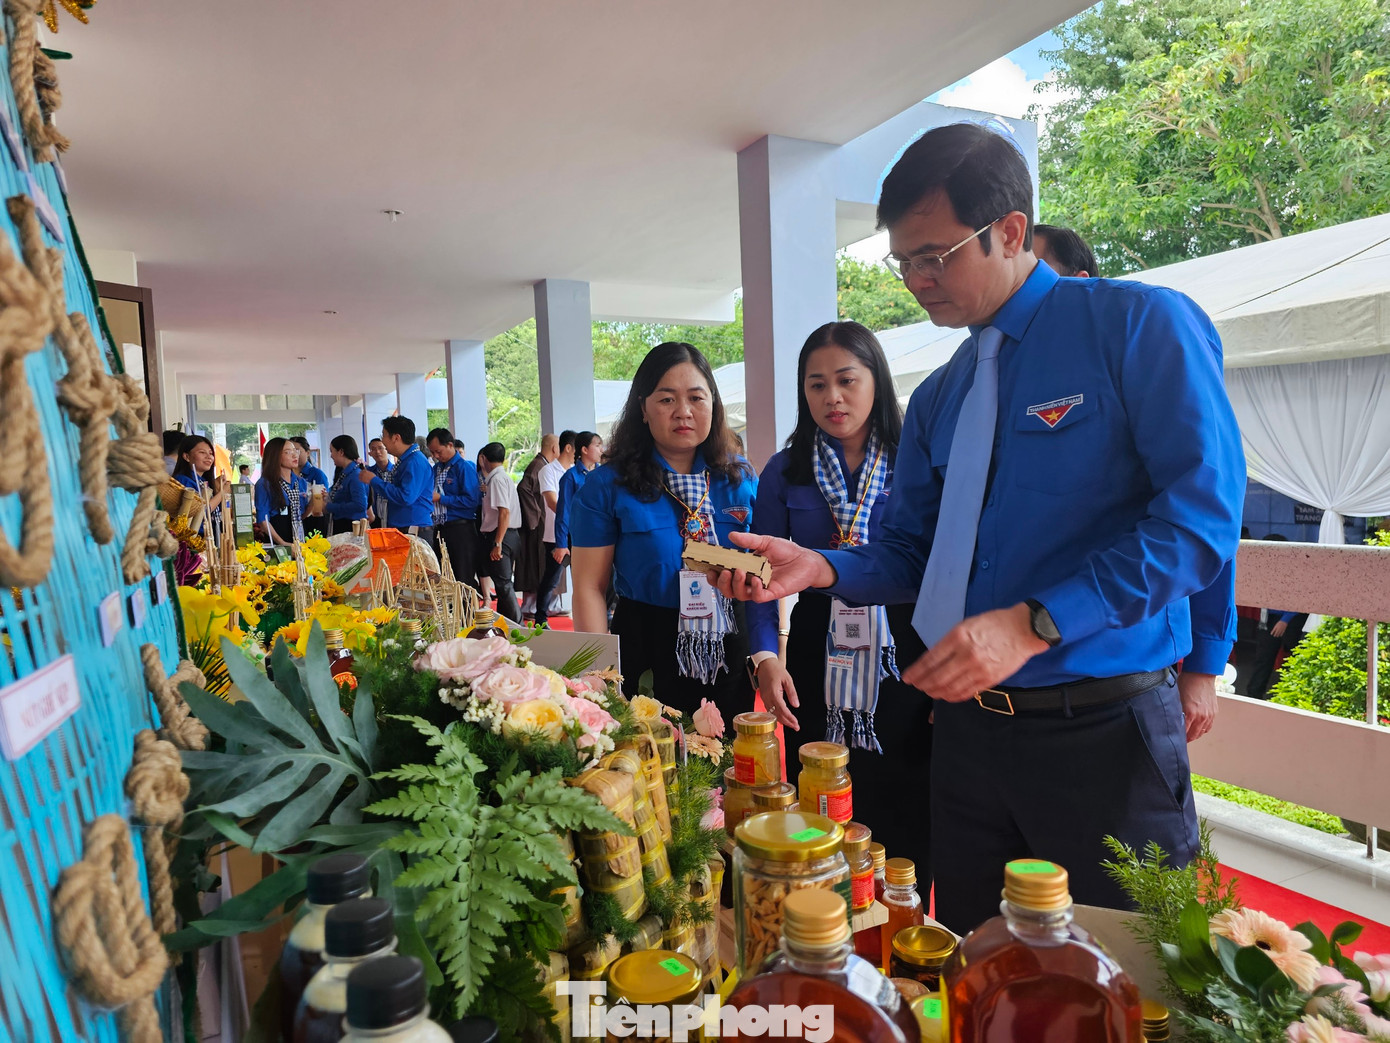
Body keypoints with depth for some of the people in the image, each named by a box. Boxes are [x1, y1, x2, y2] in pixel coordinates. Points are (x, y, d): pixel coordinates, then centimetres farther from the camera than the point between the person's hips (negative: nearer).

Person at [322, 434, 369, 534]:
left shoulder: (355, 474, -15)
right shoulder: (342, 473, 12)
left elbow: (360, 505, -24)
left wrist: (329, 507, -16)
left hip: (351, 528, -8)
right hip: (339, 526, 8)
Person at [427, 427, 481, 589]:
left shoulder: (465, 467, -10)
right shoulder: (437, 467, 14)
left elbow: (471, 500, -18)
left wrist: (440, 498, -16)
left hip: (461, 529, -8)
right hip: (440, 529, 8)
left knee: (464, 578, -3)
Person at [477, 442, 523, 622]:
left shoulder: (497, 479, -14)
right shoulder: (504, 477, 16)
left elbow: (504, 512, -22)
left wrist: (497, 543, -23)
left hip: (501, 536, -10)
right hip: (511, 534, 10)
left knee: (503, 583, -7)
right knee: (503, 582, 16)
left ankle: (517, 626, -6)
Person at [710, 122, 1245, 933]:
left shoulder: (1141, 326, -7)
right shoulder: (938, 397, 13)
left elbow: (1202, 514, -16)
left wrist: (1034, 623, -24)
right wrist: (820, 567, -6)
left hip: (1104, 731, -5)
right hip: (968, 725, 6)